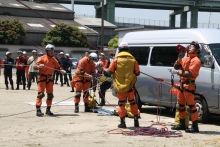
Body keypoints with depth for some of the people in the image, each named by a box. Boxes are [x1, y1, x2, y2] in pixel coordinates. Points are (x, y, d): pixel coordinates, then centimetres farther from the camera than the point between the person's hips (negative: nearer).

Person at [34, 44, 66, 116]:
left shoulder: (54, 60, 10)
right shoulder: (42, 58, -5)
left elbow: (58, 67, 10)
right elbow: (35, 65, -13)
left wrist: (62, 70, -11)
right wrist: (39, 66, -34)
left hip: (50, 78, 5)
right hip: (42, 77, -5)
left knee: (50, 95, 7)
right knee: (41, 93, -12)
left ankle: (48, 110, 19)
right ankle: (38, 110, -12)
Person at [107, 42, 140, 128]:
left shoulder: (116, 60, -6)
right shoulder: (133, 60, 1)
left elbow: (110, 71, -3)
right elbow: (137, 73, 4)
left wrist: (104, 69, 17)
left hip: (120, 86, -2)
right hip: (130, 85, 2)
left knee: (121, 103, 7)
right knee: (132, 102, 17)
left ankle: (123, 122, 4)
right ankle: (136, 121, 20)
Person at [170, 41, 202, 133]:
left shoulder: (196, 60, -10)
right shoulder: (185, 59, 16)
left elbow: (189, 73, -19)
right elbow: (176, 67, 14)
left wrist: (177, 72, -20)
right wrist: (179, 59, -2)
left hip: (189, 85, -9)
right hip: (182, 84, 9)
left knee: (191, 106, -11)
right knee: (181, 105, 16)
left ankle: (195, 127, -9)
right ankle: (182, 124, 28)